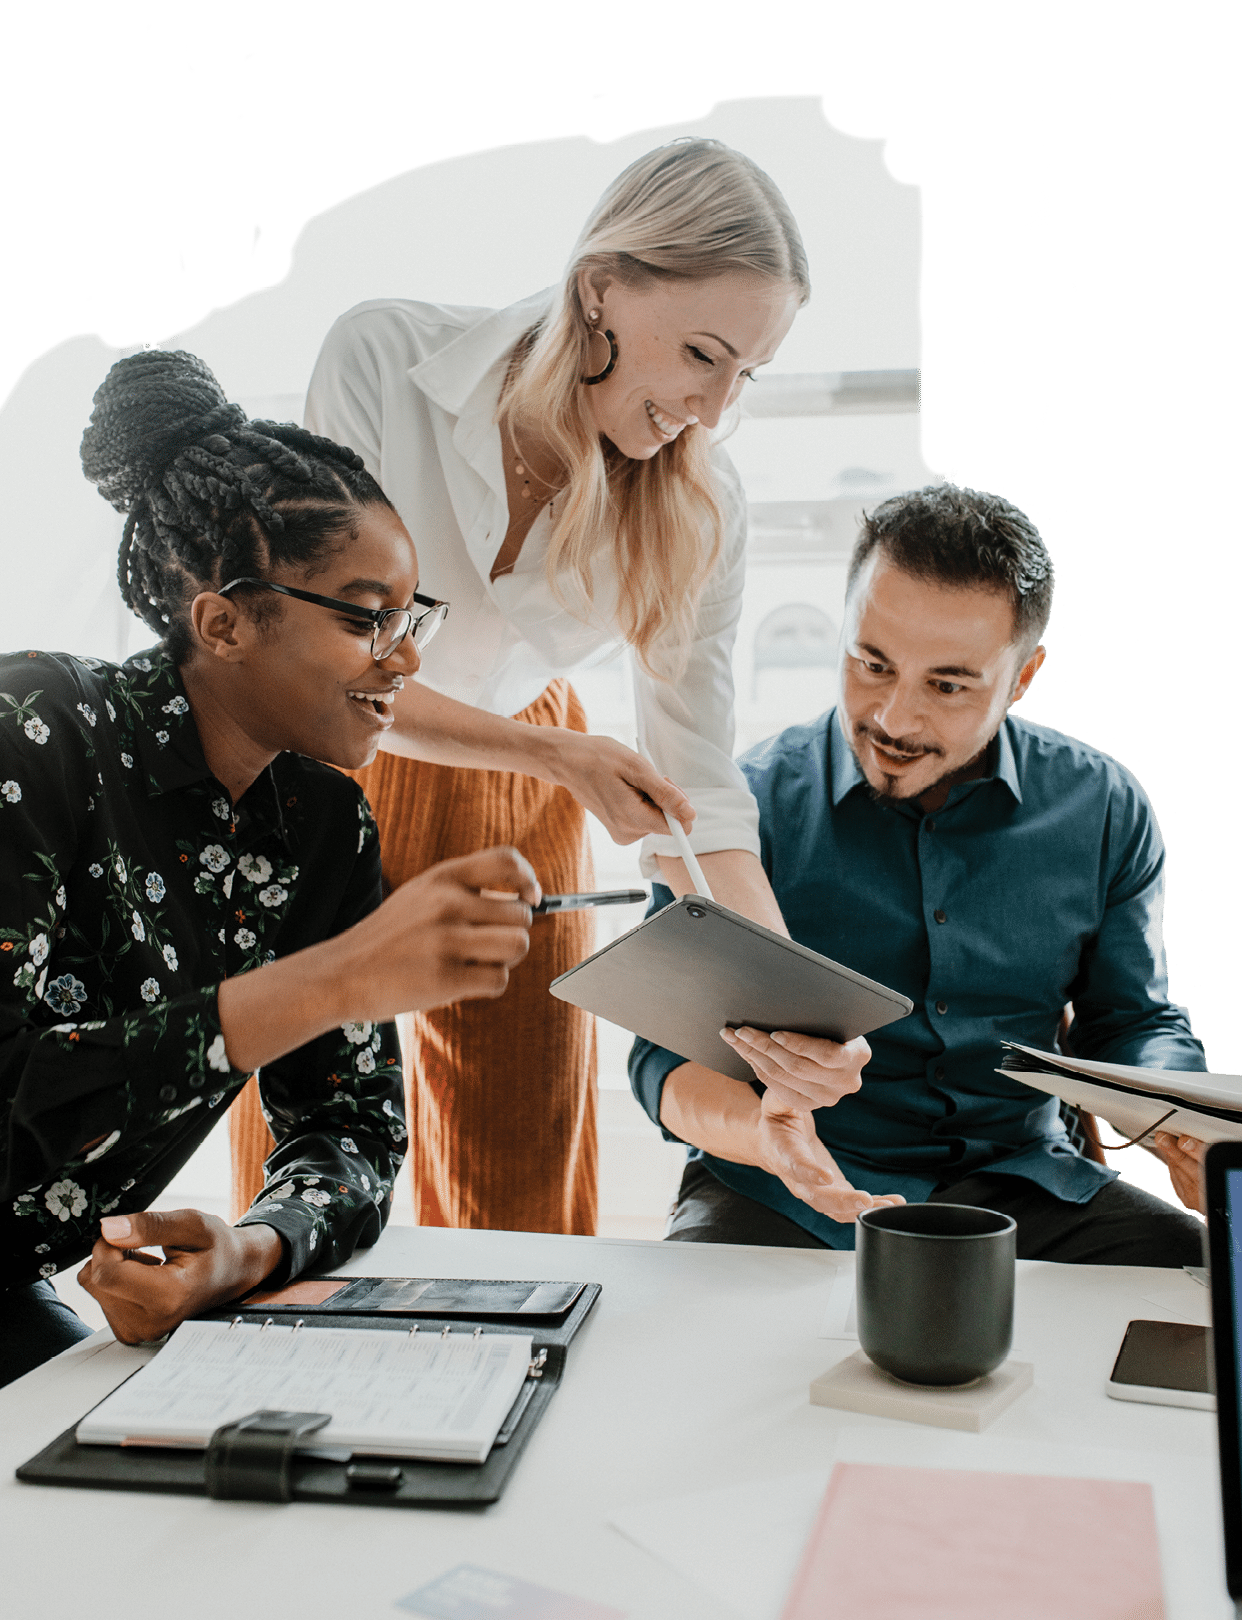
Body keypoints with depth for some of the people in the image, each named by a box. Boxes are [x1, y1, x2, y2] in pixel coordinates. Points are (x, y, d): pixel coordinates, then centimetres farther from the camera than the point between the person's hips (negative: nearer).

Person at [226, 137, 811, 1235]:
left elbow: (698, 794, -13)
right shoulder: (386, 357, -24)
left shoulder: (700, 509, -16)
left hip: (517, 797, 2)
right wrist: (557, 752, -28)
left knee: (528, 1182, 7)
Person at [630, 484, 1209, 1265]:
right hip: (779, 1199, -2)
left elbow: (1135, 1023, 13)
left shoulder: (1102, 810, 3)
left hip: (1016, 1182, 3)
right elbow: (670, 1054, -7)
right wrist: (757, 1129, -31)